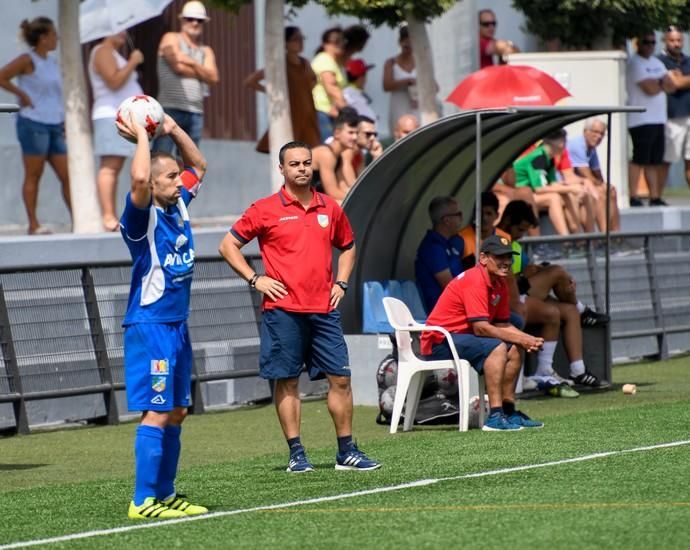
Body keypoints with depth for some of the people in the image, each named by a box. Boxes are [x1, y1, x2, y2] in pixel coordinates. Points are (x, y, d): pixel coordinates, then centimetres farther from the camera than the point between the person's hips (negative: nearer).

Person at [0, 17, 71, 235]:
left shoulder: (53, 63, 16)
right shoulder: (28, 60, -6)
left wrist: (64, 121, 16)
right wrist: (22, 95, -13)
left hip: (54, 126, 7)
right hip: (33, 124, -7)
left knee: (67, 175, 3)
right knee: (33, 175, -3)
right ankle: (34, 225, 0)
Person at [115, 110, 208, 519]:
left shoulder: (179, 205, 10)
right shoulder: (143, 217, -13)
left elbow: (199, 165, 25)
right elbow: (139, 180, -35)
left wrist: (173, 129, 11)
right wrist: (142, 136, -21)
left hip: (178, 326, 9)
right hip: (150, 327, -9)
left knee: (176, 413, 11)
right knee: (156, 413, -11)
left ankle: (165, 494, 17)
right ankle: (143, 501, -10)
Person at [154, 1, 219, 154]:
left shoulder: (206, 51, 20)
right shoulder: (171, 39, 5)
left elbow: (213, 77, 3)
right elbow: (178, 66, -11)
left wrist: (192, 63, -8)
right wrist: (202, 72, 4)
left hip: (195, 113, 6)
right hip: (170, 109, -6)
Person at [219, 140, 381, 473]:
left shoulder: (330, 208, 10)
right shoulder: (266, 210, -1)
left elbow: (347, 246, 26)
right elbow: (228, 246, 3)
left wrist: (341, 283, 12)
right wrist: (255, 279, -5)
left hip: (324, 309, 4)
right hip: (283, 310, -3)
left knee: (340, 378, 1)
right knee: (287, 382, -1)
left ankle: (346, 452, 9)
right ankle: (296, 454, 5)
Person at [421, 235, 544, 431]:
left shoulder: (500, 284, 9)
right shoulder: (475, 281, -20)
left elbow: (503, 325, 9)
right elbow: (481, 327, -25)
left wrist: (528, 340, -10)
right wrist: (519, 339, -18)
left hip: (460, 337, 10)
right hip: (439, 340, -10)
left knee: (513, 351, 9)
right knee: (497, 348, -26)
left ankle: (509, 412, 8)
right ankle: (495, 417, -32)